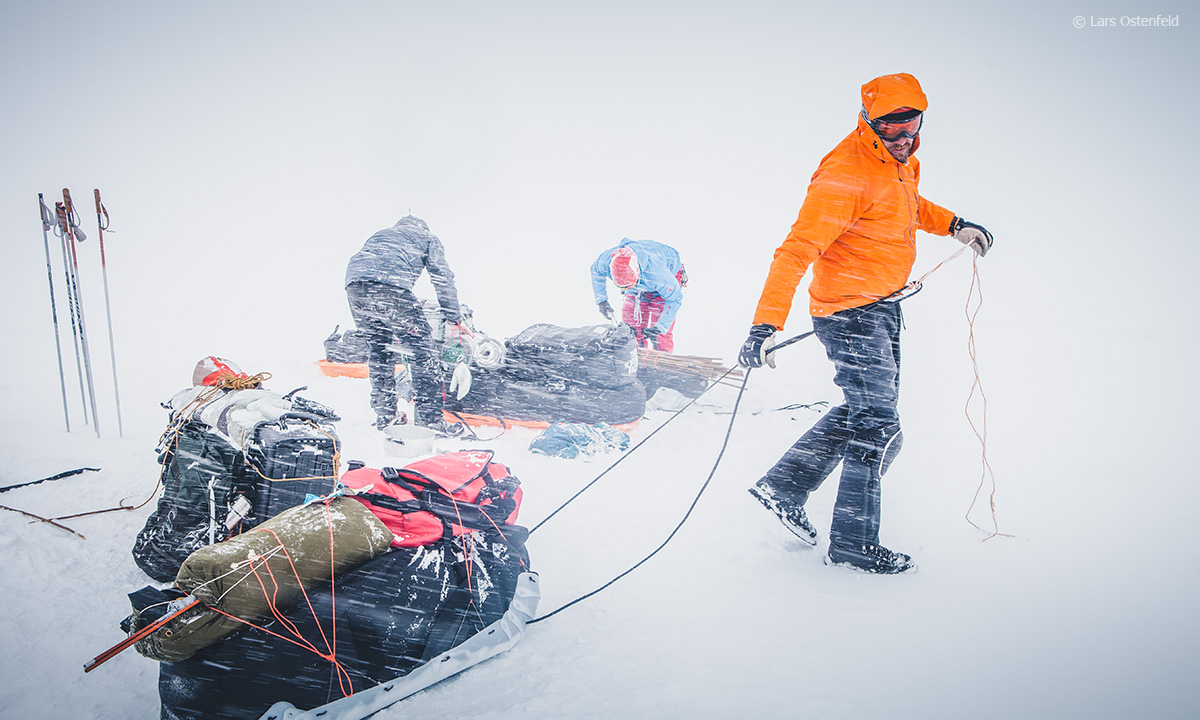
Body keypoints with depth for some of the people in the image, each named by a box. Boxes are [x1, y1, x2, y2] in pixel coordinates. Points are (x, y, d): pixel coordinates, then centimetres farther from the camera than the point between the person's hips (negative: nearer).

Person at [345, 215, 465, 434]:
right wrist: (453, 315, 18)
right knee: (420, 345, -1)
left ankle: (383, 413, 22)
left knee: (378, 346, 20)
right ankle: (429, 416, -6)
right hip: (390, 284, -6)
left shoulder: (380, 234, 42)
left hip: (353, 283, 6)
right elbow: (442, 276, 16)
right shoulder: (426, 237, 29)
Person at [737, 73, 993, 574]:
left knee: (862, 411, 18)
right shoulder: (845, 172, -22)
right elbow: (798, 249, -29)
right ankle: (852, 544, 6)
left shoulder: (901, 163, 7)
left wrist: (955, 225, 16)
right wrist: (765, 324, -36)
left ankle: (783, 487, 27)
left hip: (883, 307, 10)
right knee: (880, 427, -7)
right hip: (850, 311, -10)